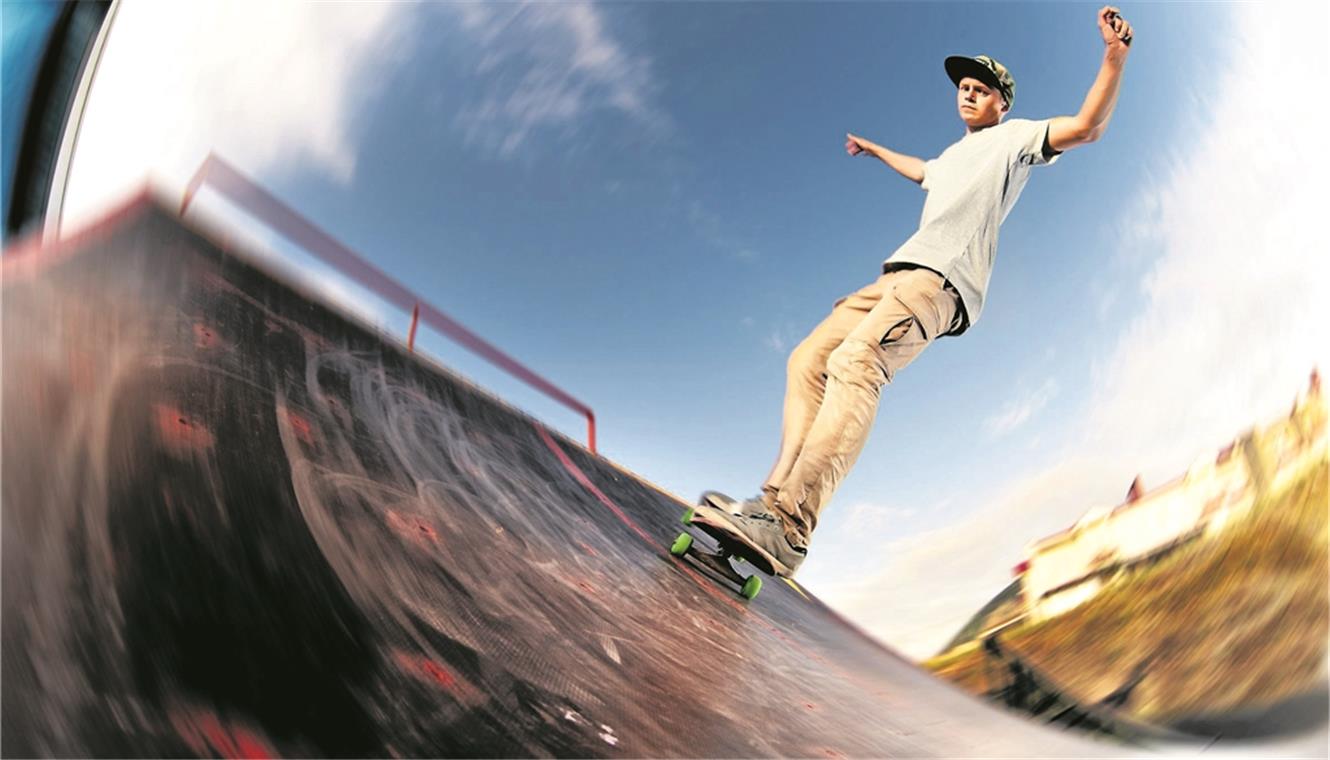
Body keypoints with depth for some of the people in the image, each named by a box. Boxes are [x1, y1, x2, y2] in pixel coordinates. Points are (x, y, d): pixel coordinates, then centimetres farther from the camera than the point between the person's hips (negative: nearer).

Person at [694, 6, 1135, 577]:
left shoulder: (1014, 138, 14)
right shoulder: (954, 155, 37)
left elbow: (1086, 127, 0)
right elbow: (920, 172, 59)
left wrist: (1114, 58, -13)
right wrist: (875, 150, 72)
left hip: (942, 280, -10)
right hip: (898, 276, 10)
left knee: (855, 363, -34)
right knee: (808, 360, -3)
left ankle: (789, 528, -48)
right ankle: (777, 498, -15)